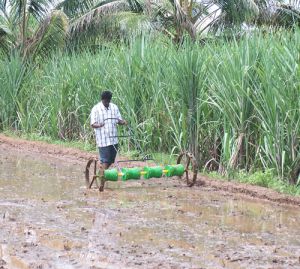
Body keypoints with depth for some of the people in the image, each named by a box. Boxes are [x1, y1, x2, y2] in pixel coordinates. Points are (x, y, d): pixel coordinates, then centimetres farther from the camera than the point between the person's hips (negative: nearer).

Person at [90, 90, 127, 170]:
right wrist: (98, 125, -33)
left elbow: (119, 120, 13)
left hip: (113, 138, 5)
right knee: (105, 160, -8)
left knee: (111, 160, 12)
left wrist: (123, 122, -11)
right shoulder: (96, 109, -5)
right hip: (103, 139, -5)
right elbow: (93, 124, -11)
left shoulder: (114, 107, 9)